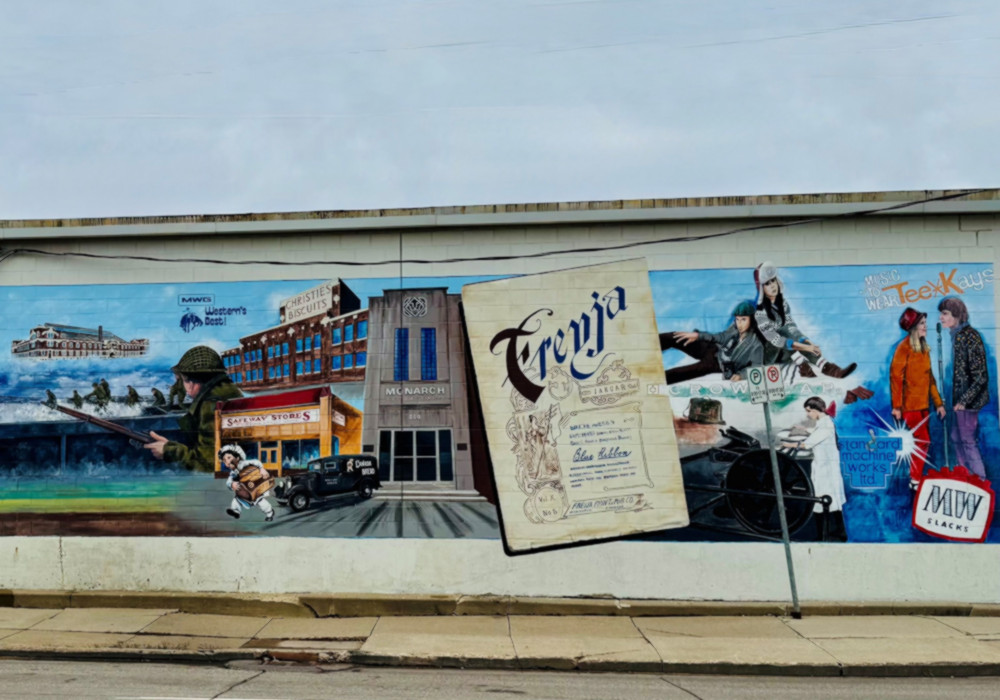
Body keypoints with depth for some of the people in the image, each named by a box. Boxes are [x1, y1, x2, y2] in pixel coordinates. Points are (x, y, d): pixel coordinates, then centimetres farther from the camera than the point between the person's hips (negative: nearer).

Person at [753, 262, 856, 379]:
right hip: (768, 354, -6)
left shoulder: (782, 304, 2)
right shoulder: (759, 311, -19)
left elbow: (792, 328, -8)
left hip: (785, 355, 6)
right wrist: (803, 347, -34)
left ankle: (828, 368, -36)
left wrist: (808, 343, -25)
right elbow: (774, 339, -27)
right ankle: (803, 367, -37)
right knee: (784, 330, -29)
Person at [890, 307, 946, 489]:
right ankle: (915, 480, 2)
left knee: (921, 442, 9)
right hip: (910, 404, -7)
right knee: (923, 441, -8)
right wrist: (896, 406, -18)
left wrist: (938, 402, 13)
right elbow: (896, 377, -14)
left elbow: (929, 377, 16)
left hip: (923, 404, 7)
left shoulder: (924, 348, 12)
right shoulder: (904, 347, -10)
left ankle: (917, 477, 18)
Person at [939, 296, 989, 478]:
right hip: (961, 397, 9)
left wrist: (964, 400, -20)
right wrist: (956, 398, 13)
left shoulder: (969, 336, -17)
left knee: (967, 440, -2)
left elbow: (980, 375, -20)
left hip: (969, 398, -9)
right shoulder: (957, 335, 10)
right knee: (956, 437, 16)